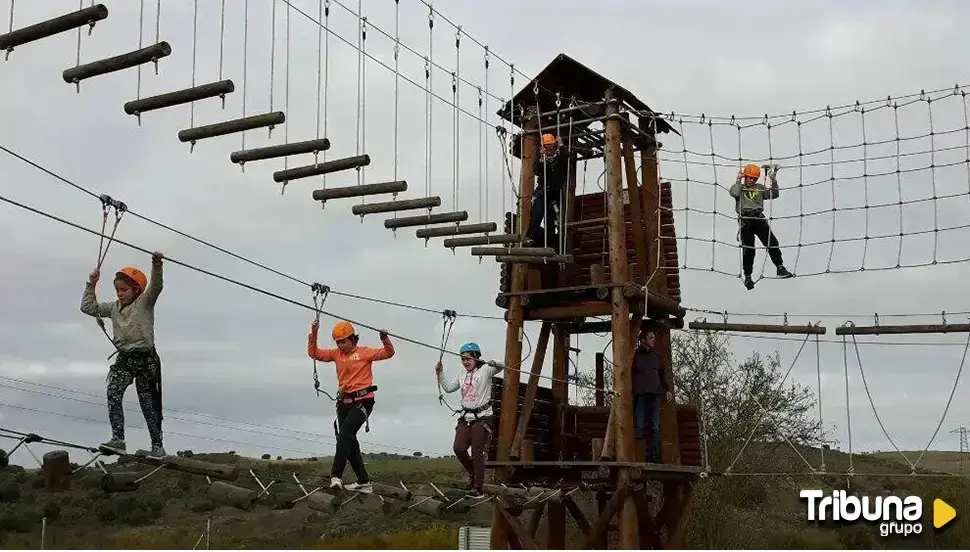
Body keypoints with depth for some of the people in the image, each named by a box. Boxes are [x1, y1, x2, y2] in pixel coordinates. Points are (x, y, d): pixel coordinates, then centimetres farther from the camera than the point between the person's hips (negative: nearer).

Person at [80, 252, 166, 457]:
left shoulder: (145, 302, -5)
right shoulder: (114, 307, 11)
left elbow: (156, 286, -22)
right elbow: (88, 307, 15)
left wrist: (157, 265, -37)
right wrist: (91, 284, 9)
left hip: (146, 359, -4)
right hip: (123, 359, 4)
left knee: (149, 403, 3)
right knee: (113, 394, -21)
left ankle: (157, 444, 14)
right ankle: (118, 439, -24)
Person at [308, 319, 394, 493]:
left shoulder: (364, 352, 0)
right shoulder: (336, 354, 12)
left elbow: (388, 353, -5)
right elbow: (313, 353, 9)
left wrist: (385, 339, -23)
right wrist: (313, 333, -3)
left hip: (362, 402, -7)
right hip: (344, 403, 7)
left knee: (345, 435, -23)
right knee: (349, 441, 7)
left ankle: (336, 476, -27)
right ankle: (364, 482, 15)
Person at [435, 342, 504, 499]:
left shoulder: (485, 370, -5)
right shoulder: (461, 377, 14)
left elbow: (500, 367, -21)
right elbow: (448, 388, 10)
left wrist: (494, 363, -43)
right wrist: (440, 373, -1)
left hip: (482, 417, -6)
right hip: (465, 417, 6)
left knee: (477, 453, -3)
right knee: (459, 448, -3)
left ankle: (478, 489, 5)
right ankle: (473, 474, 23)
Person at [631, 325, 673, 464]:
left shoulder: (656, 357, 22)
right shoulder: (635, 355, 7)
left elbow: (664, 374, 22)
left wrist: (669, 389, 6)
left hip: (655, 395, 5)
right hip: (640, 394, -5)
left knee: (654, 427, 2)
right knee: (638, 426, -9)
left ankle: (654, 457, 2)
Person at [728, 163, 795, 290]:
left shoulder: (760, 188, 18)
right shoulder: (740, 187, 11)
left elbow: (774, 195, 8)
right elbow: (734, 193, -12)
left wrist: (774, 181, -3)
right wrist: (738, 180, -2)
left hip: (759, 218, 3)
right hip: (745, 220, -2)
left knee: (772, 243, -8)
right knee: (748, 249, -3)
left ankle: (780, 268, 1)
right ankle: (747, 277, 6)